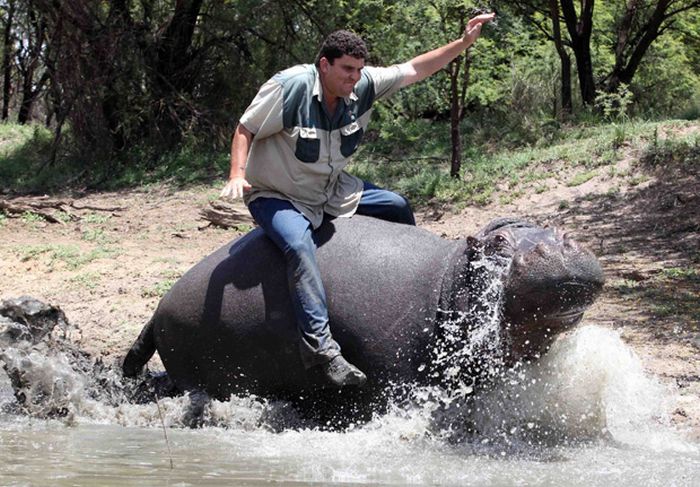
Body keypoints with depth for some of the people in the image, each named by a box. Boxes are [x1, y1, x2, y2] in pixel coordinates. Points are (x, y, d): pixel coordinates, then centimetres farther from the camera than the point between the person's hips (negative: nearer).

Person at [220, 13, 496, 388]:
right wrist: (237, 175, -29)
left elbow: (415, 70, -2)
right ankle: (320, 347, -42)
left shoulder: (363, 86, -9)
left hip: (332, 190, 7)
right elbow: (245, 130, -16)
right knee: (299, 245, -36)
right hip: (276, 197, -7)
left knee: (398, 209, 9)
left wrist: (465, 42, -7)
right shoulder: (289, 87, -25)